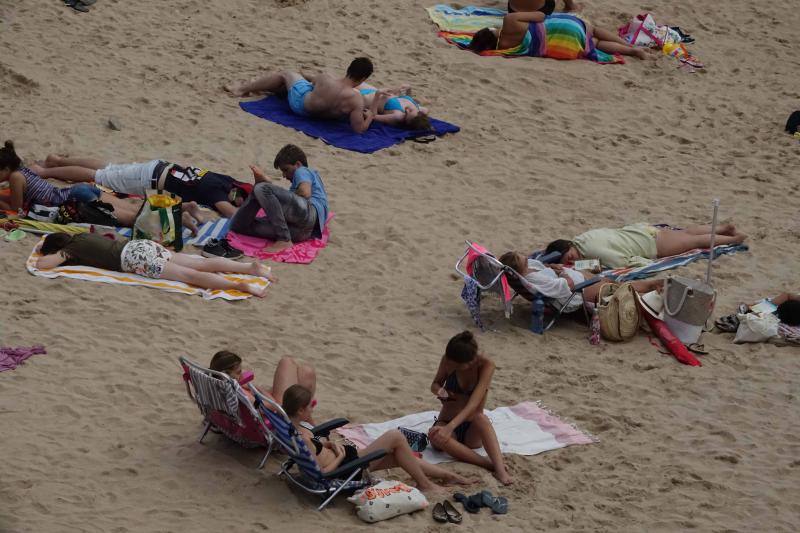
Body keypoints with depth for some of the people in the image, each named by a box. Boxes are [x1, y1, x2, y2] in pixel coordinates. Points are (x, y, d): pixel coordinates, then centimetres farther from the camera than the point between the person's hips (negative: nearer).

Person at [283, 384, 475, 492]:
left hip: (345, 457, 11)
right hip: (346, 467, -11)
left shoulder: (294, 427, 0)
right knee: (395, 437, -9)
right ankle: (424, 484, 8)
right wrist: (340, 456, -14)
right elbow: (322, 473, -28)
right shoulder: (302, 439, -30)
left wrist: (328, 444, 3)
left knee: (399, 457, 16)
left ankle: (449, 476, 29)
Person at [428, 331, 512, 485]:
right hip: (447, 425, 1)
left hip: (472, 432, -1)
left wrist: (450, 427, -41)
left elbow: (474, 403, -28)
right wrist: (439, 390, -19)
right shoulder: (448, 360, -11)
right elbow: (435, 384, 7)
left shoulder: (486, 365, -18)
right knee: (435, 436, -37)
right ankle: (490, 464, -44)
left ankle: (500, 469, -51)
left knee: (481, 418, -39)